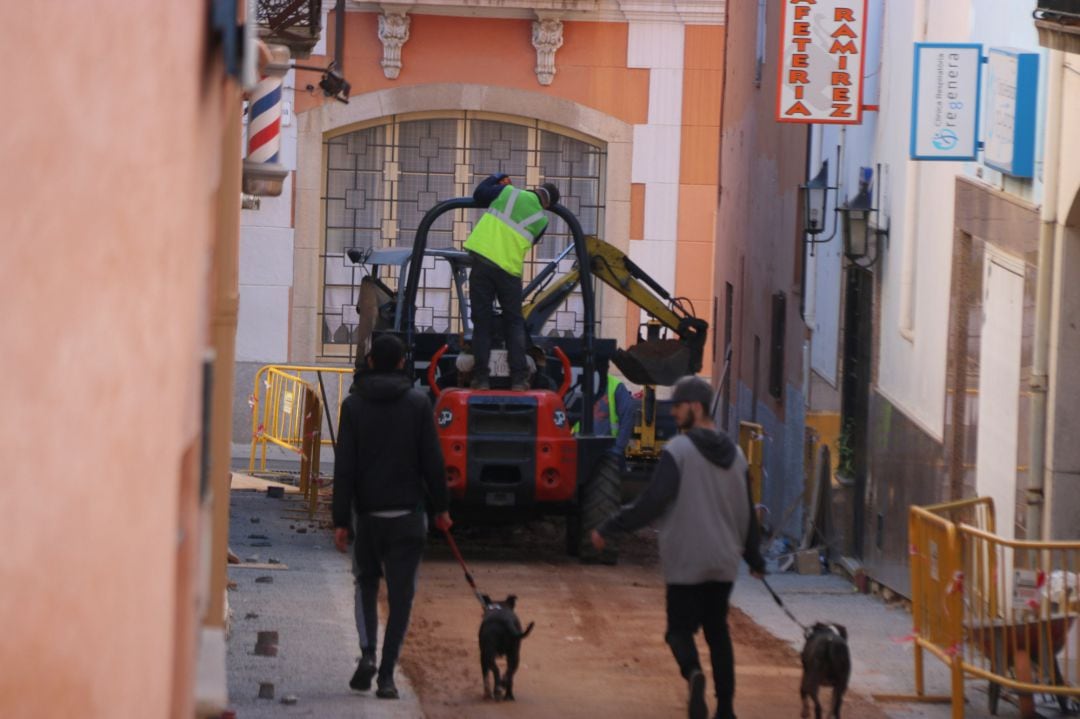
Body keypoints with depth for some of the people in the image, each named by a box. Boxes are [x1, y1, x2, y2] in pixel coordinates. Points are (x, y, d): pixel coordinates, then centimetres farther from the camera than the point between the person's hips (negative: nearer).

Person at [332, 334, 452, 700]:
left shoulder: (353, 405, -2)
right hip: (407, 515, -1)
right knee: (400, 594, 4)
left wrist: (341, 521, -4)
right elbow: (432, 460, -3)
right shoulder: (417, 403, -3)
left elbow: (344, 467, -5)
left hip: (367, 514, 1)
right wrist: (440, 507, 8)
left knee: (366, 583, 19)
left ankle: (367, 652, -2)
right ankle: (386, 676, -1)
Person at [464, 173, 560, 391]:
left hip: (482, 257, 0)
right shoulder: (542, 220, 5)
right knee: (514, 324, 12)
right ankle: (519, 378, 4)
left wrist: (499, 178, 31)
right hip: (510, 269, 0)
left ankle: (481, 378, 2)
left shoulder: (508, 192, 3)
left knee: (481, 321, 5)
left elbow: (479, 195, 15)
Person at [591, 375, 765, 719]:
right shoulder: (734, 454, 9)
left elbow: (651, 503, -19)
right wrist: (754, 558, 26)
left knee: (680, 628, 4)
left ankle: (693, 672, -27)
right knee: (718, 631, 14)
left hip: (685, 563, -5)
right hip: (723, 564, 5)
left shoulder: (678, 451, -13)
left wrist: (608, 529, -12)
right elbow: (747, 513, 15)